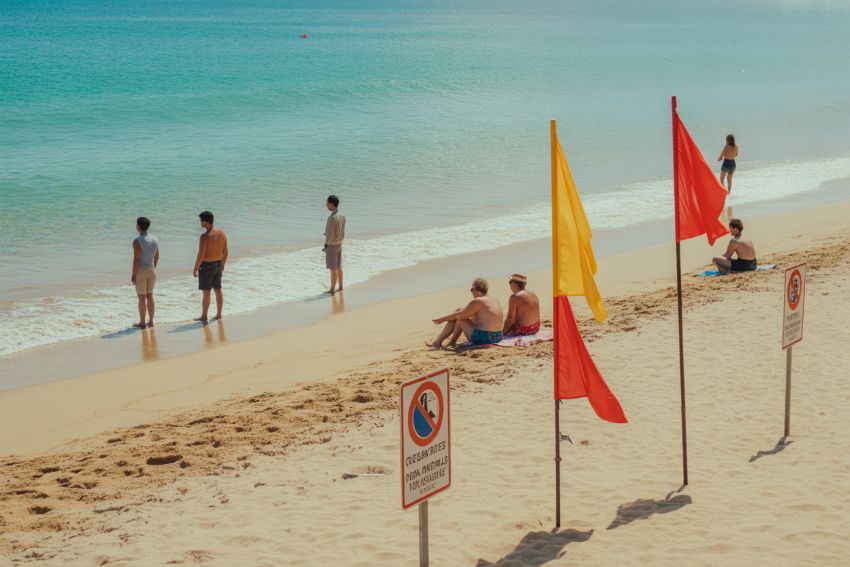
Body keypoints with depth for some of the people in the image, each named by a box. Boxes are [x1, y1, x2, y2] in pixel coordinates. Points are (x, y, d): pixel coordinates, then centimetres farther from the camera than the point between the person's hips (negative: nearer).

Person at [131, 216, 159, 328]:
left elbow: (136, 259, -19)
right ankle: (151, 321, 18)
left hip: (141, 270, -6)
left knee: (142, 297, 0)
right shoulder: (155, 239, 5)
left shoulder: (137, 241, -17)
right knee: (150, 296, 14)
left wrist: (133, 275, -12)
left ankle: (142, 323, 5)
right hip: (152, 270, 6)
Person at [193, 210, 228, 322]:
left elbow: (201, 255, -20)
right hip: (218, 265, 7)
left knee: (206, 292, 1)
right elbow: (225, 252, 8)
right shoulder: (222, 233, 1)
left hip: (207, 266, -7)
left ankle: (204, 316, 10)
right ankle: (218, 314, 22)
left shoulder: (205, 236, -22)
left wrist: (195, 269, -10)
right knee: (218, 290, 15)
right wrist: (222, 265, 21)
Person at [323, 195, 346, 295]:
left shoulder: (332, 218, -26)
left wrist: (325, 247, -11)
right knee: (338, 267, 17)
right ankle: (340, 286, 26)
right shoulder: (342, 216, 1)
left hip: (331, 245, -8)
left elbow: (329, 234, -22)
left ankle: (332, 289, 8)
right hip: (339, 244, 8)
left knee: (333, 268, 0)